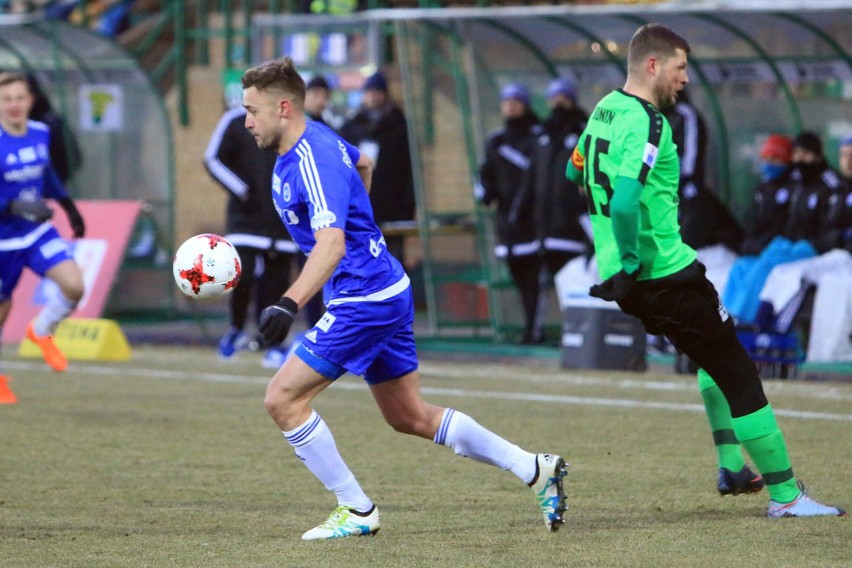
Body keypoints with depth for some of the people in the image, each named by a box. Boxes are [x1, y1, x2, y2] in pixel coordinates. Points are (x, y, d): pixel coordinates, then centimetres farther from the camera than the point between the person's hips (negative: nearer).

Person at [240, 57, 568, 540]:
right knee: (410, 417, 15)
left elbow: (331, 245, -35)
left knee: (284, 398, -10)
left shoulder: (313, 162, -22)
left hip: (364, 300, -10)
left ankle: (357, 512, -3)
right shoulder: (314, 139, 8)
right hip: (387, 288, 10)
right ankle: (537, 470, 18)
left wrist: (290, 304, -46)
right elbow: (363, 163, 30)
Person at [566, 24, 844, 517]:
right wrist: (631, 263, -21)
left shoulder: (604, 111, 10)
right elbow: (625, 202, -32)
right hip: (665, 273, -10)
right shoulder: (647, 124, -19)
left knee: (717, 355, 29)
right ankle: (785, 495, -1)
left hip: (633, 275, 10)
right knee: (740, 377, -3)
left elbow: (575, 172, 27)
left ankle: (731, 467, 27)